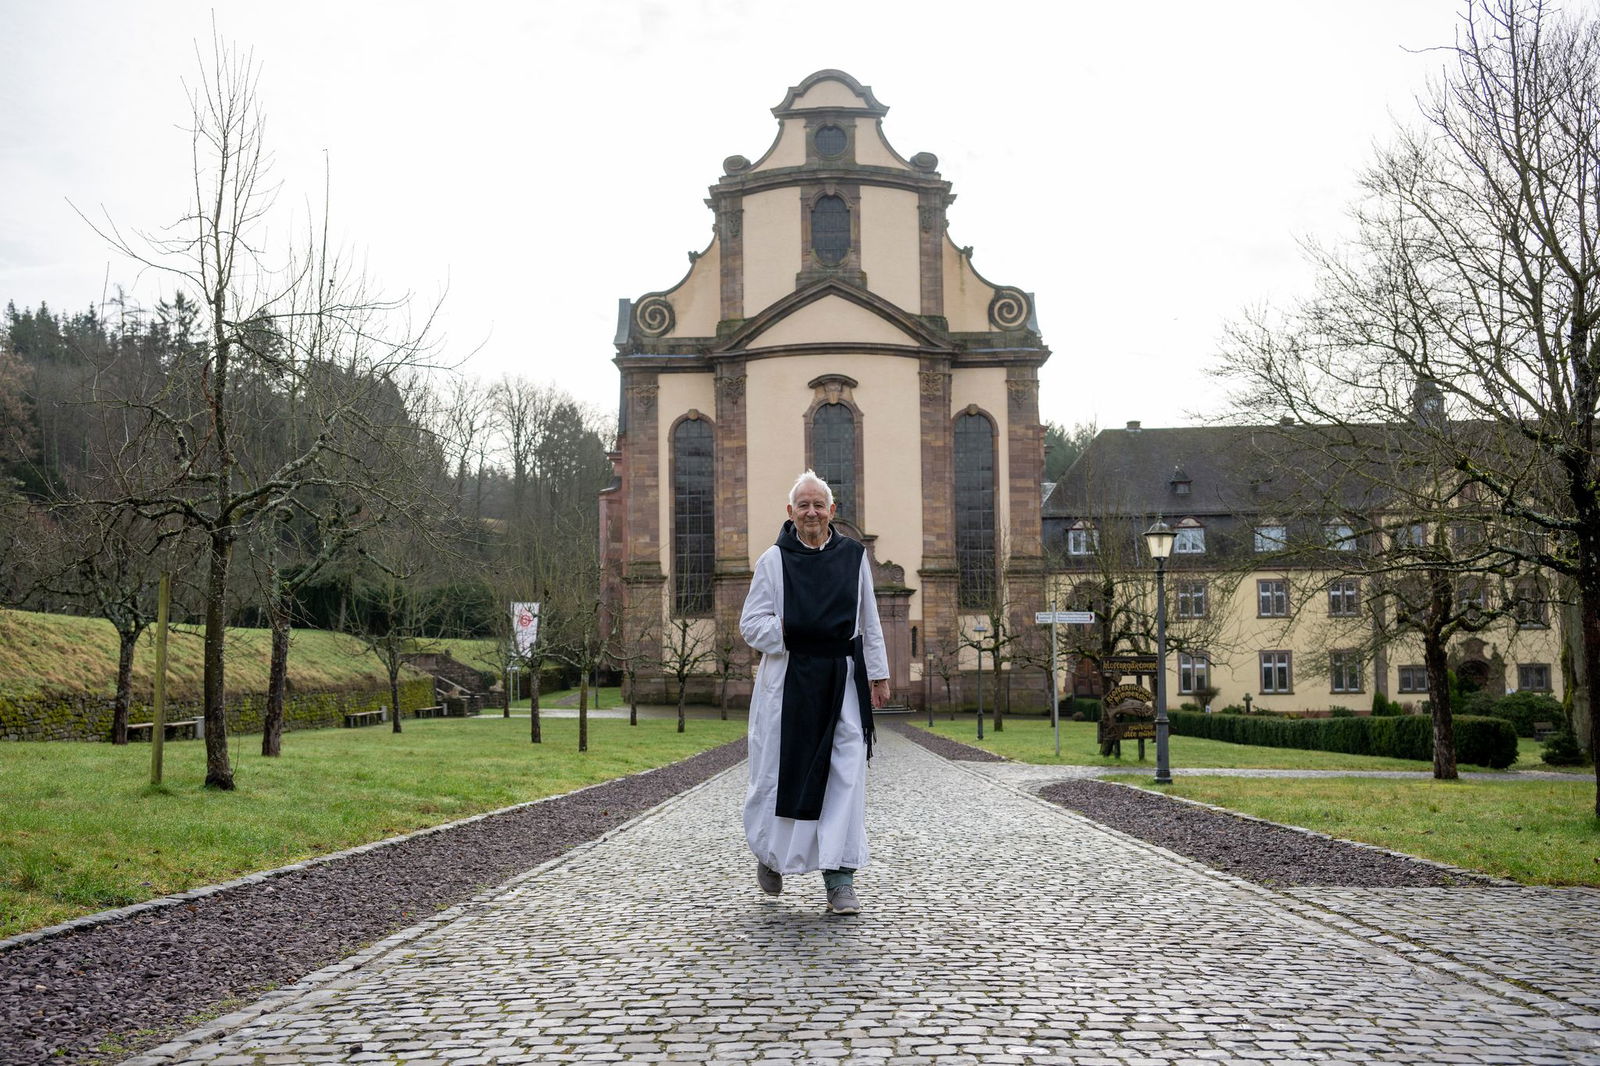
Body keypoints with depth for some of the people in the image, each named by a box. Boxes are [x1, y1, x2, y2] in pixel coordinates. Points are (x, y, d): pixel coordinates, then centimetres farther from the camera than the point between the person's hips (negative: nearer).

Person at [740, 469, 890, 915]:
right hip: (788, 678, -1)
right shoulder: (773, 560, 2)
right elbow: (750, 624, 3)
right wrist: (781, 629, -14)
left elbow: (869, 622, 14)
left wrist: (879, 674, 13)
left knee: (846, 775, -6)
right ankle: (770, 852, 34)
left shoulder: (853, 556, 8)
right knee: (781, 770, 5)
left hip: (843, 678, 2)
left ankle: (839, 878, 0)